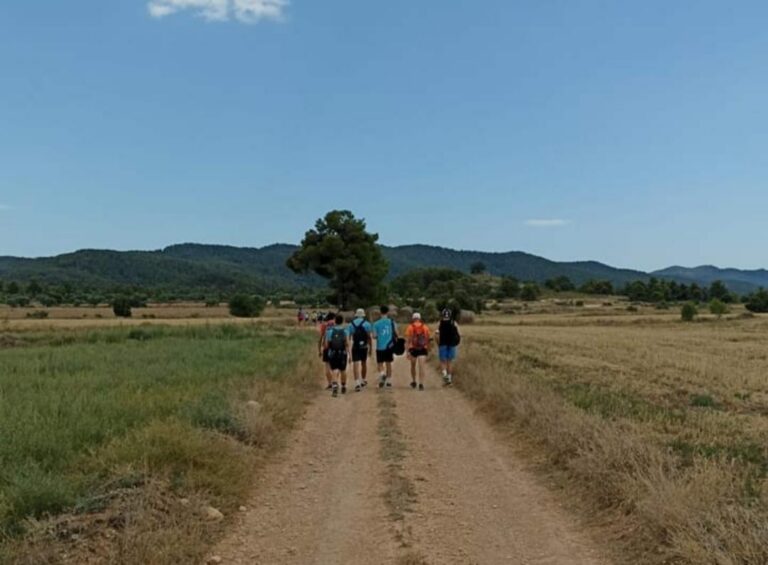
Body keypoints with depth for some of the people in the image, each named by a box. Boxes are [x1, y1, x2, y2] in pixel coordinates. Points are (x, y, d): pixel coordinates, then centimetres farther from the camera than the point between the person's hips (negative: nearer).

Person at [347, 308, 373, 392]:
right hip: (364, 346, 0)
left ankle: (357, 383, -15)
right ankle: (364, 380, 32)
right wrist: (371, 348, 1)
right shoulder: (367, 324, -1)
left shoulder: (351, 324, 4)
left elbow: (348, 337, 3)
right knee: (364, 363, 17)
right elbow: (370, 337, -6)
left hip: (355, 347, 0)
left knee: (356, 364, -3)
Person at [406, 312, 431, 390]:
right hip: (423, 349, 0)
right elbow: (428, 339, 8)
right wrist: (428, 350, 19)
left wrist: (408, 351, -5)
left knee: (413, 366, 18)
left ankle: (413, 382, 31)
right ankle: (421, 384, -14)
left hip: (413, 349, 0)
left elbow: (408, 340, -6)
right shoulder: (425, 327, 4)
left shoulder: (410, 327, -2)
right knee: (421, 367, -3)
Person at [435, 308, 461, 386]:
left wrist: (438, 343, -1)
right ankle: (449, 377, 8)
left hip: (443, 344, -1)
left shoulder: (440, 323, 1)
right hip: (452, 344, 1)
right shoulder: (454, 323, 4)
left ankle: (444, 372, -16)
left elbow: (436, 334, -11)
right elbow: (459, 334, -3)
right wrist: (457, 343, 9)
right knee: (450, 361, 10)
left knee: (443, 360, 9)